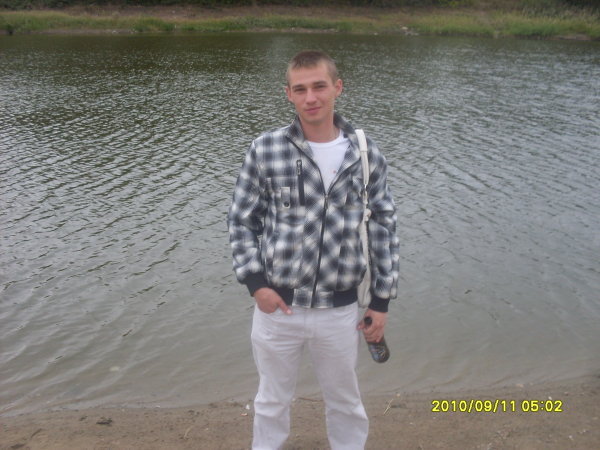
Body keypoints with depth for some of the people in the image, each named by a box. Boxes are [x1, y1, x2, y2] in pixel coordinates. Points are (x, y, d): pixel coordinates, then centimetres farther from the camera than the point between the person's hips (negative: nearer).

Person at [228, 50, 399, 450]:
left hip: (340, 310, 1)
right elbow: (241, 221, 0)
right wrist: (256, 283, -11)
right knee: (273, 401, 21)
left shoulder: (367, 155, -5)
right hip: (277, 306, 0)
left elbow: (384, 228, 2)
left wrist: (382, 302, 1)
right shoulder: (266, 151, -8)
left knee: (345, 403, 22)